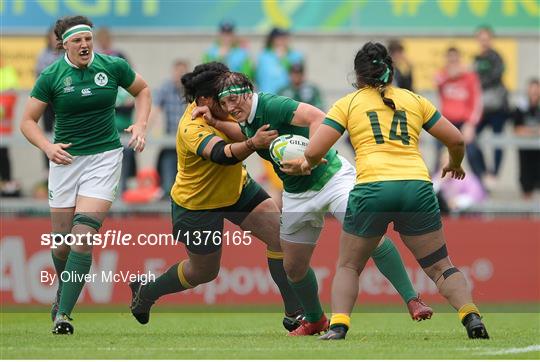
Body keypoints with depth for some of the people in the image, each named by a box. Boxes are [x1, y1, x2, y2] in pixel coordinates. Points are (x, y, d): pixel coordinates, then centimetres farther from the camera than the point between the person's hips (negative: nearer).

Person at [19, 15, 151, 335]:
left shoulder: (113, 66, -3)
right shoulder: (51, 76, -5)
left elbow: (142, 90, 16)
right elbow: (28, 121, 1)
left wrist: (141, 125, 0)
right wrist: (47, 146, -17)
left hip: (104, 156, -1)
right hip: (66, 158, 1)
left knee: (84, 236, -16)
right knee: (62, 240, 5)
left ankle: (63, 313, -17)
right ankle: (64, 291, 37)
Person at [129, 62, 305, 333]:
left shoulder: (209, 105, -14)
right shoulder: (192, 130, -37)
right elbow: (223, 154, -56)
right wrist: (253, 144, -73)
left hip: (236, 188, 7)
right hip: (197, 206, -7)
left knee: (281, 236, -10)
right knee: (204, 272, 14)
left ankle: (294, 313, -4)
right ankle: (144, 293, 42)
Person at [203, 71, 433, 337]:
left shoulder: (271, 105, -20)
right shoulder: (245, 124, 4)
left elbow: (318, 118, -28)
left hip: (332, 177, -8)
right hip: (296, 194, 8)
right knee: (293, 266, 8)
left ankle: (412, 300, -21)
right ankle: (315, 321, 32)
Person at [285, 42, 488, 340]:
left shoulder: (348, 103, 14)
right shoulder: (414, 100, 19)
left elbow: (313, 151, 8)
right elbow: (456, 140, 19)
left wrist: (307, 164, 30)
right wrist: (455, 165, 40)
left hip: (372, 188, -1)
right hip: (418, 187, 2)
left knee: (348, 266, 16)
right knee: (440, 267, 13)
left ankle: (338, 325, -3)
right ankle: (471, 316, -7)